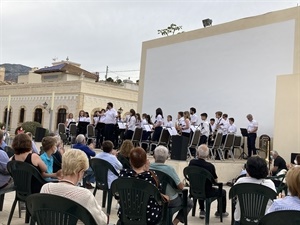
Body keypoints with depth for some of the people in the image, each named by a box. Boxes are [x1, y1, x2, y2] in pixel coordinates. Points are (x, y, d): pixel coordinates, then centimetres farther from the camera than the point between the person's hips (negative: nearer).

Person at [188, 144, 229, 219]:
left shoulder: (192, 162, -13)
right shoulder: (210, 166, -26)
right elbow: (215, 181, -12)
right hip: (207, 193, -4)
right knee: (223, 192, 23)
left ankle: (202, 211, 43)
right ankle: (221, 212, 41)